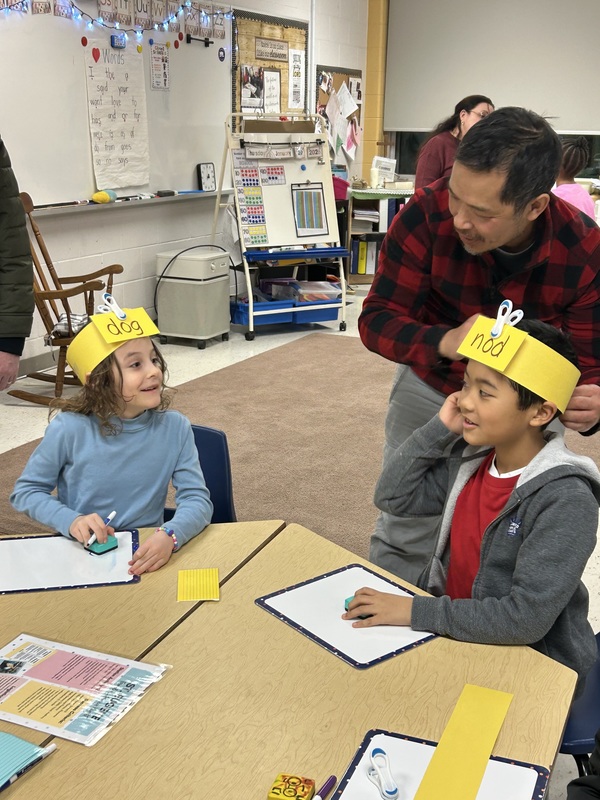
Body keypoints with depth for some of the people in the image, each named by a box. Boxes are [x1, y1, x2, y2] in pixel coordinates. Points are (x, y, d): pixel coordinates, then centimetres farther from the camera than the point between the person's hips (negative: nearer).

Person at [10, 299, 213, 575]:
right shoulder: (70, 429, -11)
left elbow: (197, 499, -7)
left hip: (146, 556, 2)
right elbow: (25, 491, 2)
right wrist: (71, 520, -17)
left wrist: (170, 535, -30)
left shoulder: (175, 428, -7)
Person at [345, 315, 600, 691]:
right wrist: (438, 430, -9)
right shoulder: (469, 459, -4)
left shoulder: (565, 500, -25)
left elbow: (527, 618, -28)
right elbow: (392, 497, 2)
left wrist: (416, 611, -24)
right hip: (457, 639, 6)